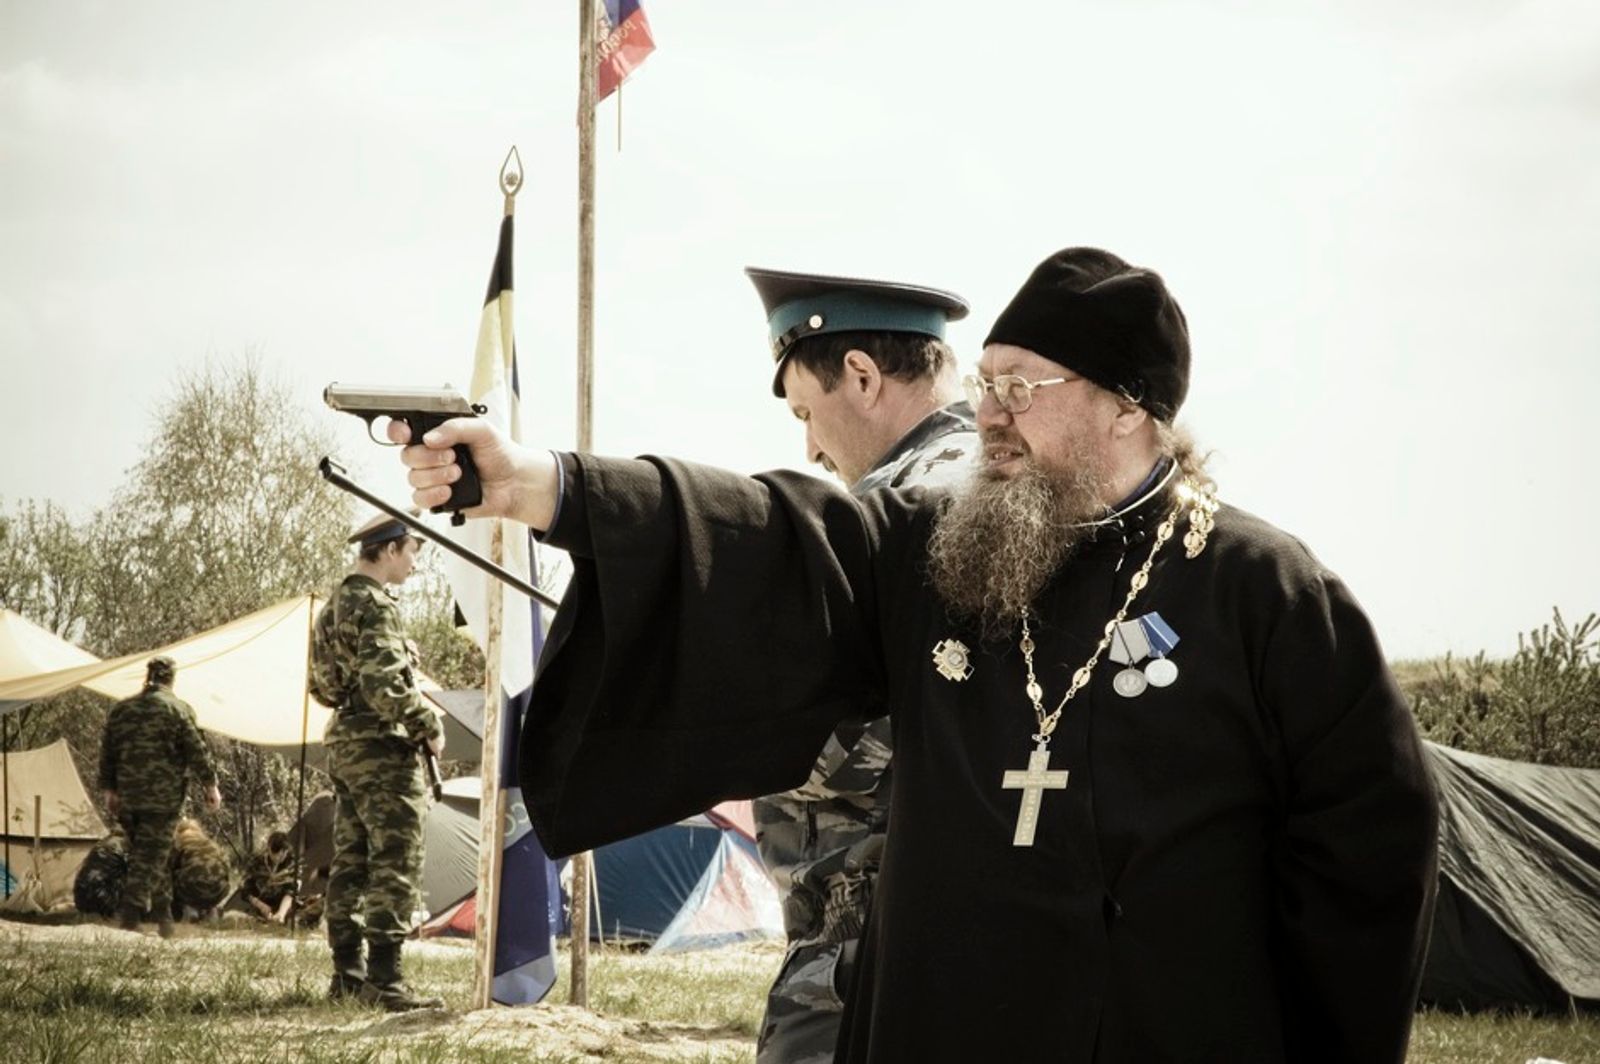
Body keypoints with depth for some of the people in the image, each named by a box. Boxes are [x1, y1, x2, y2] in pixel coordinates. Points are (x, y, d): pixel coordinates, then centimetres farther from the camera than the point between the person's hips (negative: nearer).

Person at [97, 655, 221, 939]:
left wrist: (109, 790, 19)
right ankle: (129, 918, -13)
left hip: (128, 796, 5)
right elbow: (196, 750, -7)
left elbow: (107, 753, 13)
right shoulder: (177, 709, -4)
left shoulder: (121, 710, 11)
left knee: (144, 854, 15)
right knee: (151, 857, -4)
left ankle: (164, 914, 17)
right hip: (163, 797, -5)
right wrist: (211, 786, 0)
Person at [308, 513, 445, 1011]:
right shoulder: (375, 605, -15)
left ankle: (348, 971, 16)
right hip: (383, 747, -10)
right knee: (396, 864, -10)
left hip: (344, 745, 10)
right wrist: (430, 725, -13)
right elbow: (384, 685, -24)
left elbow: (325, 683, 23)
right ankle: (384, 979, -15)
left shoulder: (336, 603, 16)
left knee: (351, 862, 13)